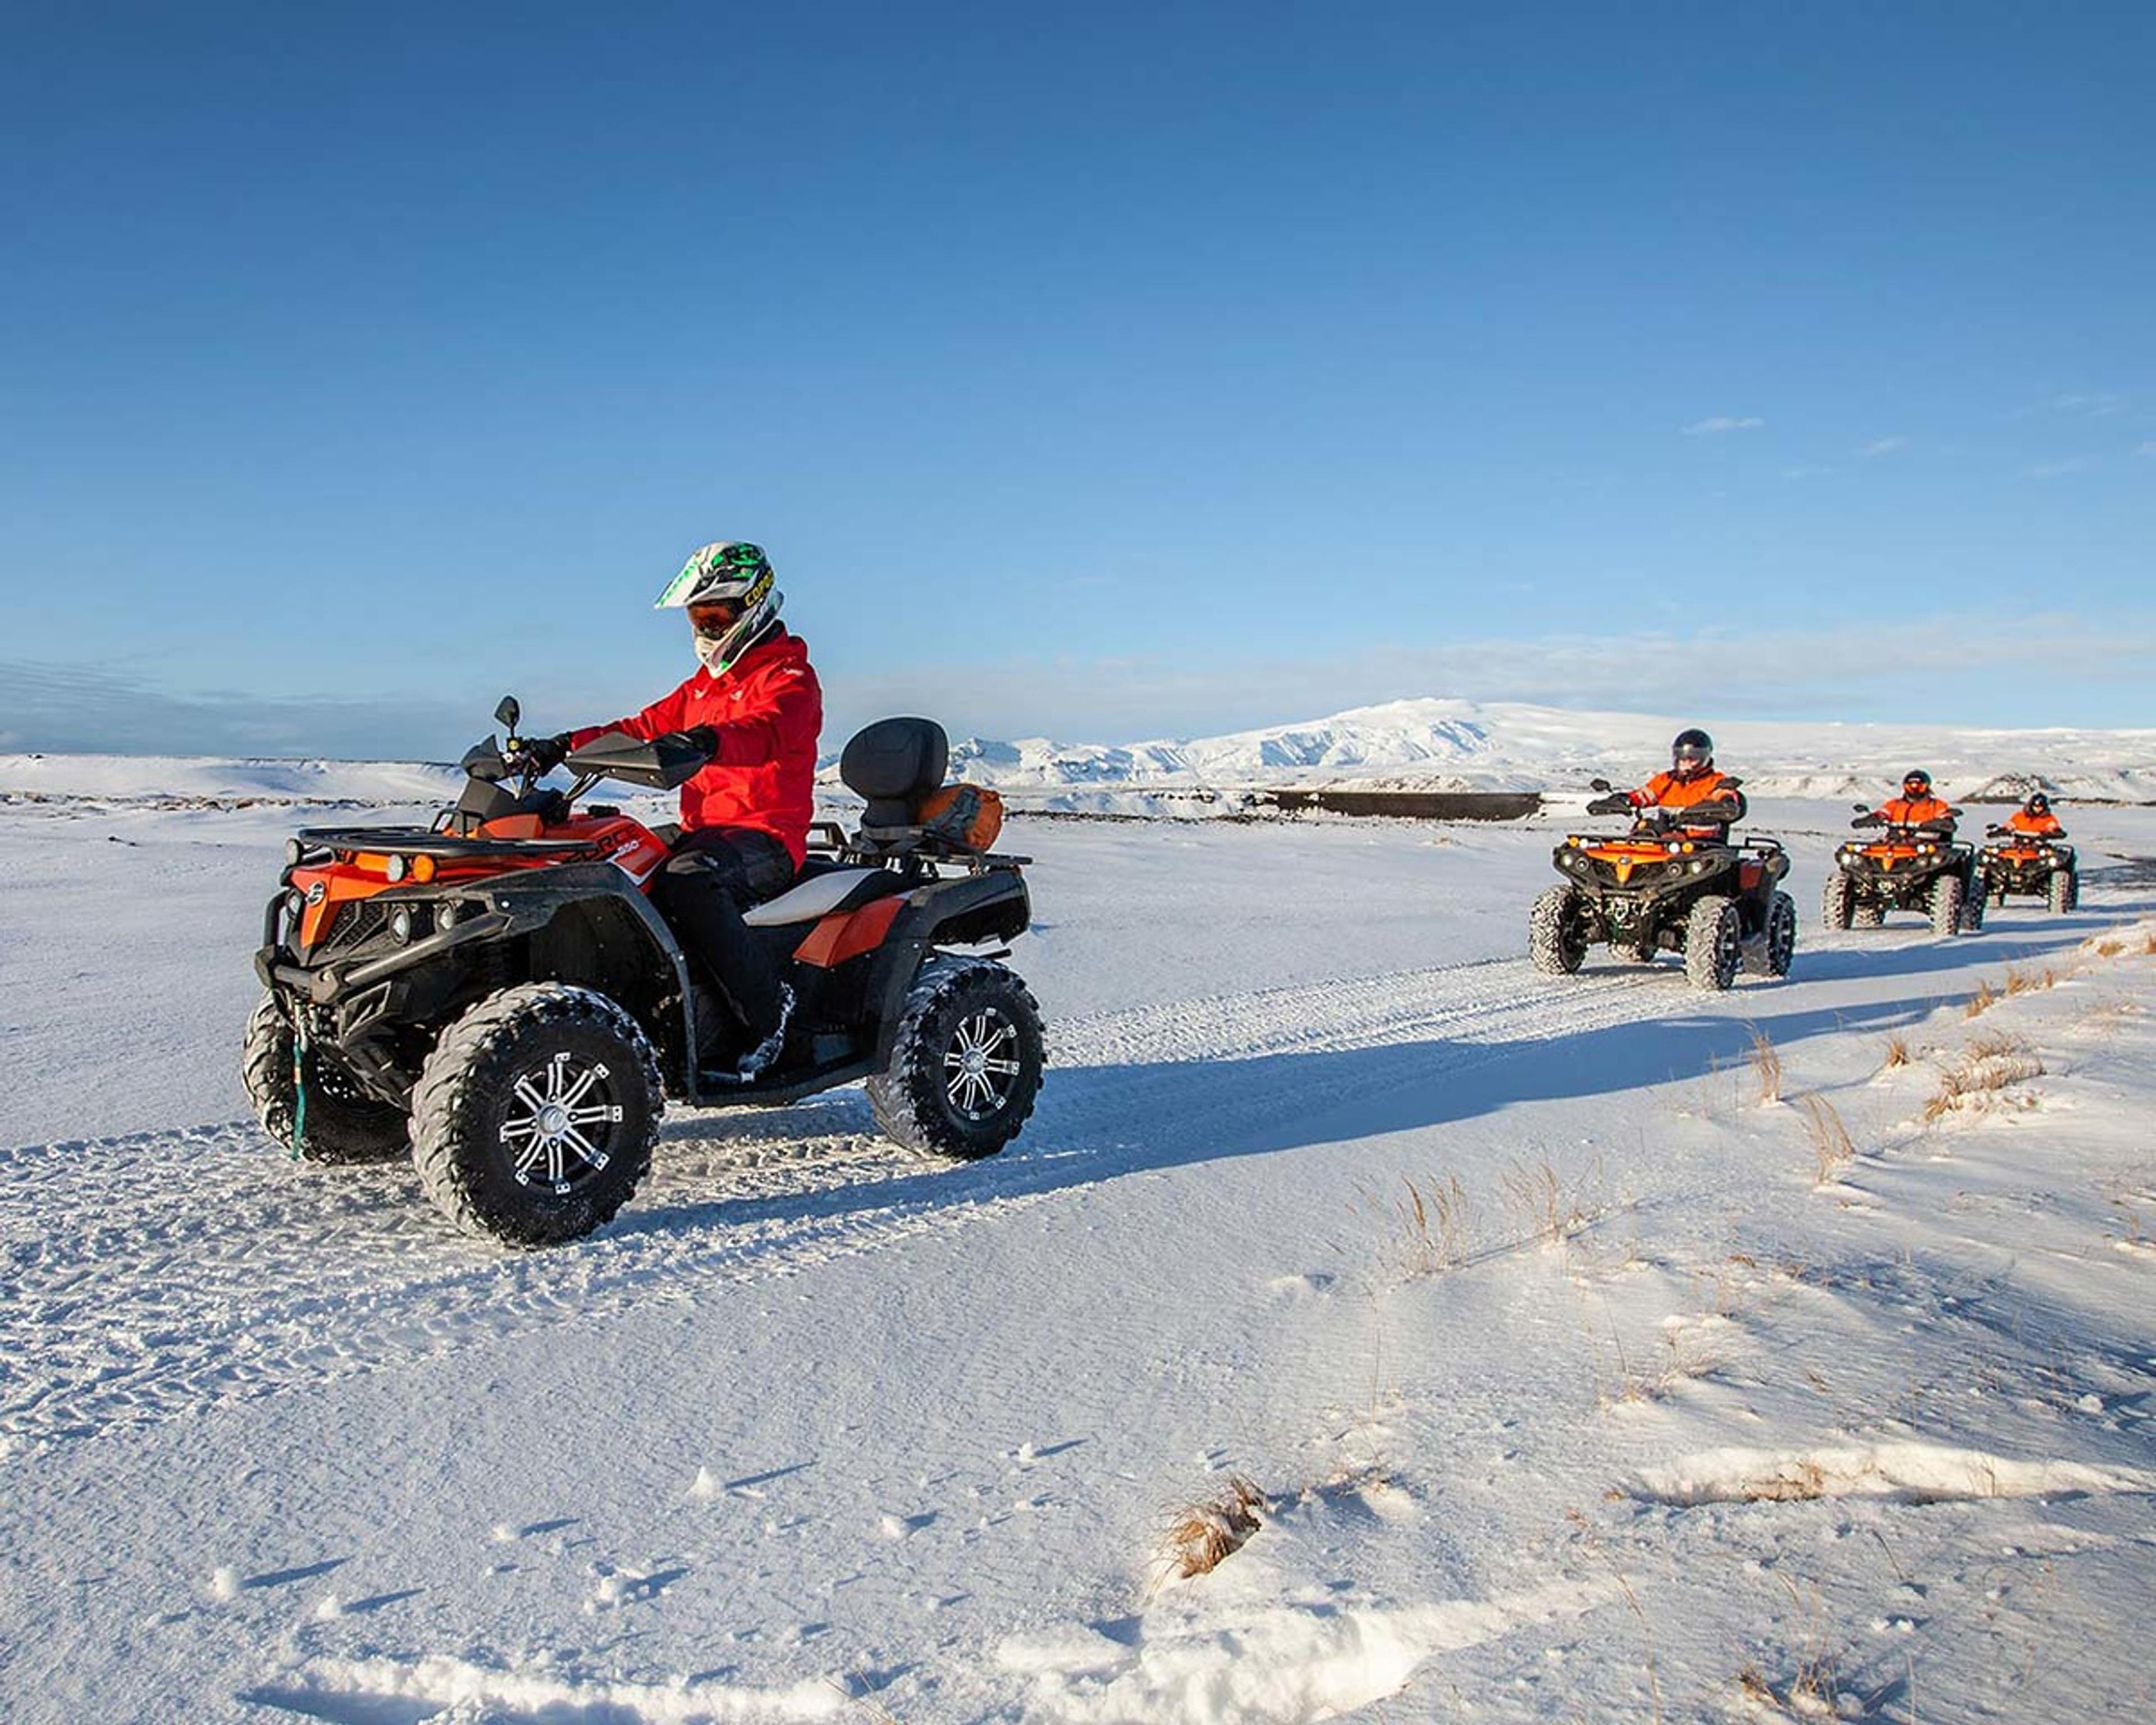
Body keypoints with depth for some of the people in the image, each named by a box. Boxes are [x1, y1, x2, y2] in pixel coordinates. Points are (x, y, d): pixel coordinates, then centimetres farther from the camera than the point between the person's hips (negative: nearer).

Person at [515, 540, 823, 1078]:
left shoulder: (790, 677, -4)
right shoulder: (705, 684, 25)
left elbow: (766, 732, -26)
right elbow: (643, 728, 19)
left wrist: (709, 740, -47)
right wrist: (565, 745, 5)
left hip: (766, 836, -9)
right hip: (702, 831, 9)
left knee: (685, 881, -37)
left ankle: (766, 1012, -26)